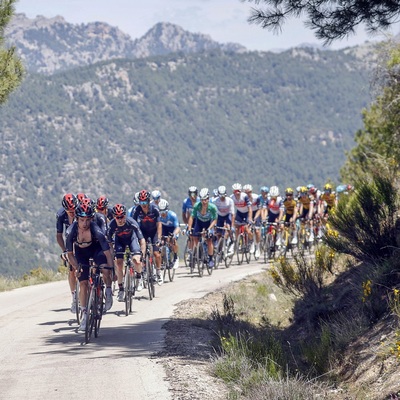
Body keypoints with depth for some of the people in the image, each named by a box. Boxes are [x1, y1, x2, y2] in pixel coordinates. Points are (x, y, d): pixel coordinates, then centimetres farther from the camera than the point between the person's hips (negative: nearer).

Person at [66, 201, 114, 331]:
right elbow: (70, 253, -18)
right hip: (81, 251, 1)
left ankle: (108, 291, 0)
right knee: (83, 283, -8)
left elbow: (107, 252, -31)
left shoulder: (96, 230, -34)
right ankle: (84, 314, 2)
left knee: (106, 270, -30)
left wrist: (112, 270, -38)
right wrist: (76, 267, -34)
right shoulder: (72, 231, -29)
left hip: (96, 248, -1)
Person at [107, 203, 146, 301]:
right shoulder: (112, 225, -31)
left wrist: (142, 253, -43)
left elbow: (142, 240, -32)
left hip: (131, 237, -1)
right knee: (119, 263, -13)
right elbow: (108, 241, -22)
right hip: (119, 240, 1)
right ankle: (121, 289, 2)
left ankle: (139, 277, 10)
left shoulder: (131, 223, -35)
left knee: (136, 260, -22)